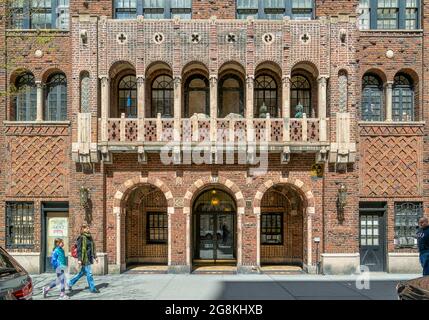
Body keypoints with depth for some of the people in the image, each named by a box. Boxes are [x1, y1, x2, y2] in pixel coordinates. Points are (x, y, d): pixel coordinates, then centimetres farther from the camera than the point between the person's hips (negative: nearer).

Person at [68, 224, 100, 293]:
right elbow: (79, 249, -16)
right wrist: (79, 259, -20)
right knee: (89, 273, -1)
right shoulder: (82, 238, -13)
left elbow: (93, 248, 18)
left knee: (82, 272, 17)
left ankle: (70, 283, 30)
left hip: (89, 258, 9)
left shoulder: (89, 237, 12)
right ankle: (92, 288, 8)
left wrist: (95, 257, 18)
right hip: (85, 258, -9)